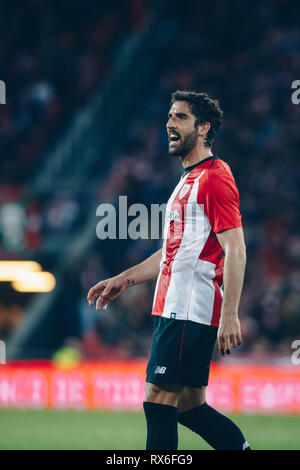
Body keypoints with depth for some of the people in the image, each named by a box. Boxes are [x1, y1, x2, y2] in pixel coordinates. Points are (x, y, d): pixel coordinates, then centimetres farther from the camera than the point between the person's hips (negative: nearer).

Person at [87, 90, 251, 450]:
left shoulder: (215, 178, -10)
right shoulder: (188, 181, 21)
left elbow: (235, 250, -17)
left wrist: (230, 315, -23)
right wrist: (124, 280, 25)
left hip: (191, 310, -10)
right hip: (173, 309, 10)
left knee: (158, 398, -10)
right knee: (190, 407, 9)